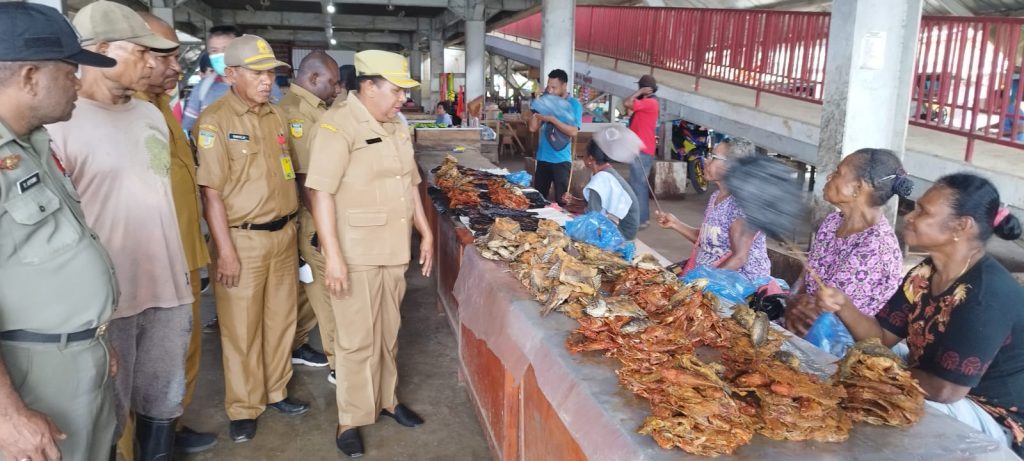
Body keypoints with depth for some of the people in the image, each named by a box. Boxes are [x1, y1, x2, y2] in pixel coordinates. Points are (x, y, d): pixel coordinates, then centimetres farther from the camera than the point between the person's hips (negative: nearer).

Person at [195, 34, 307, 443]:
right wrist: (225, 249, -16)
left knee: (281, 318, 16)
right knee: (241, 328, 6)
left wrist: (291, 227, 14)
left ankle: (276, 391, 33)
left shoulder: (277, 116, 7)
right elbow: (211, 190, -14)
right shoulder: (214, 120, -12)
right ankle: (244, 409, 20)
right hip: (243, 239, -6)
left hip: (283, 234, 6)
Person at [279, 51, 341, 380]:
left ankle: (296, 346, 33)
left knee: (313, 284, 18)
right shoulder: (295, 112, -18)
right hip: (316, 220, -10)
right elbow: (302, 178, -22)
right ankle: (339, 363, 9)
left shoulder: (314, 108, 12)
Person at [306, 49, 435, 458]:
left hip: (394, 249, 7)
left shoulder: (395, 127, 11)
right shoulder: (337, 125, -14)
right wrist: (333, 256, -22)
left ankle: (386, 399, 33)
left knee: (387, 332, 17)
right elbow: (321, 192, -19)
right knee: (357, 339, 2)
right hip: (356, 253, -7)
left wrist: (426, 233, 15)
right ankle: (351, 419, 18)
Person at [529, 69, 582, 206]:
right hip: (543, 158, 5)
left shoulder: (574, 104, -6)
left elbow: (573, 131, -17)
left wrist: (552, 119, -20)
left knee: (560, 200, -1)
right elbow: (533, 128, 7)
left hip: (561, 160, -5)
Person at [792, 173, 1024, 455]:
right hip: (934, 384, 8)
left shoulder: (989, 295, -27)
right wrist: (843, 306, -17)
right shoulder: (924, 274, -1)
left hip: (990, 416, -8)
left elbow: (945, 390, -28)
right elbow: (882, 338, 1)